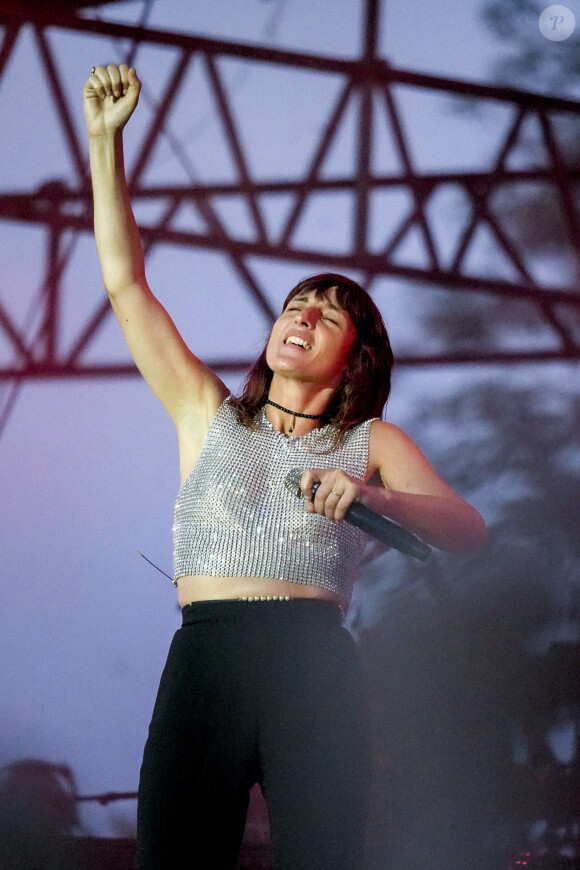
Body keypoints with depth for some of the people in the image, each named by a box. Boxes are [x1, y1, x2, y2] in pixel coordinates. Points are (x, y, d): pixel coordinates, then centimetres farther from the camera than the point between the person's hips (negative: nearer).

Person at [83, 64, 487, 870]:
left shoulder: (372, 442, 19)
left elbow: (469, 527, 4)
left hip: (315, 663, 0)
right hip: (204, 659, 1)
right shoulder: (209, 413, 23)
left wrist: (373, 495, -15)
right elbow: (126, 285, 19)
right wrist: (105, 141, 14)